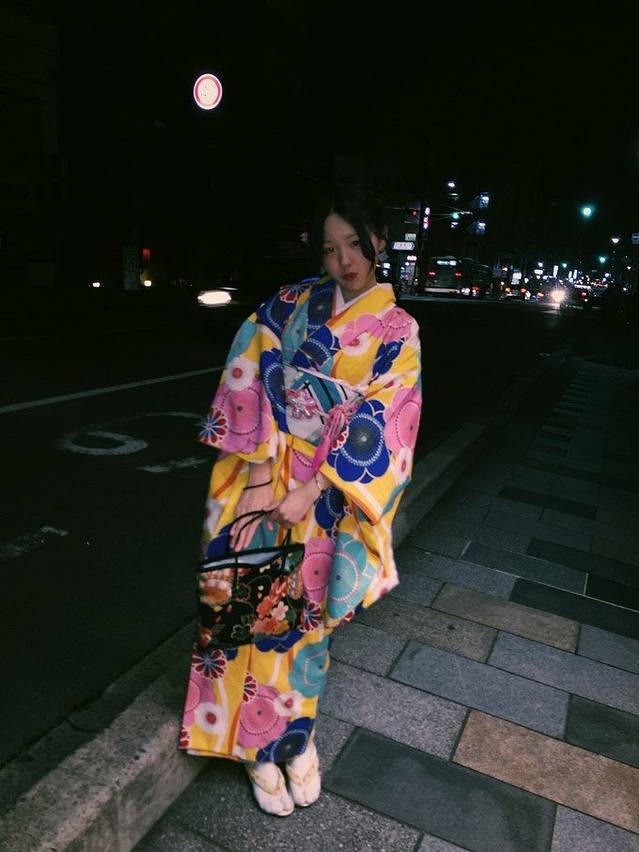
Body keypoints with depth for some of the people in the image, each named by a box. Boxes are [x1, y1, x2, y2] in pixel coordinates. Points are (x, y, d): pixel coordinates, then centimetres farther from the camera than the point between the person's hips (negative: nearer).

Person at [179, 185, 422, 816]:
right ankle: (256, 741, 30)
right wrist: (258, 476, -15)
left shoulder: (398, 332, -2)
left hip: (329, 488, -1)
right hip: (262, 472, 1)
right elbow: (254, 384, -6)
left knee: (299, 613, 12)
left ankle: (285, 735, 39)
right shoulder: (291, 304, 1)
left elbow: (376, 425, -10)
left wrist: (309, 493, -17)